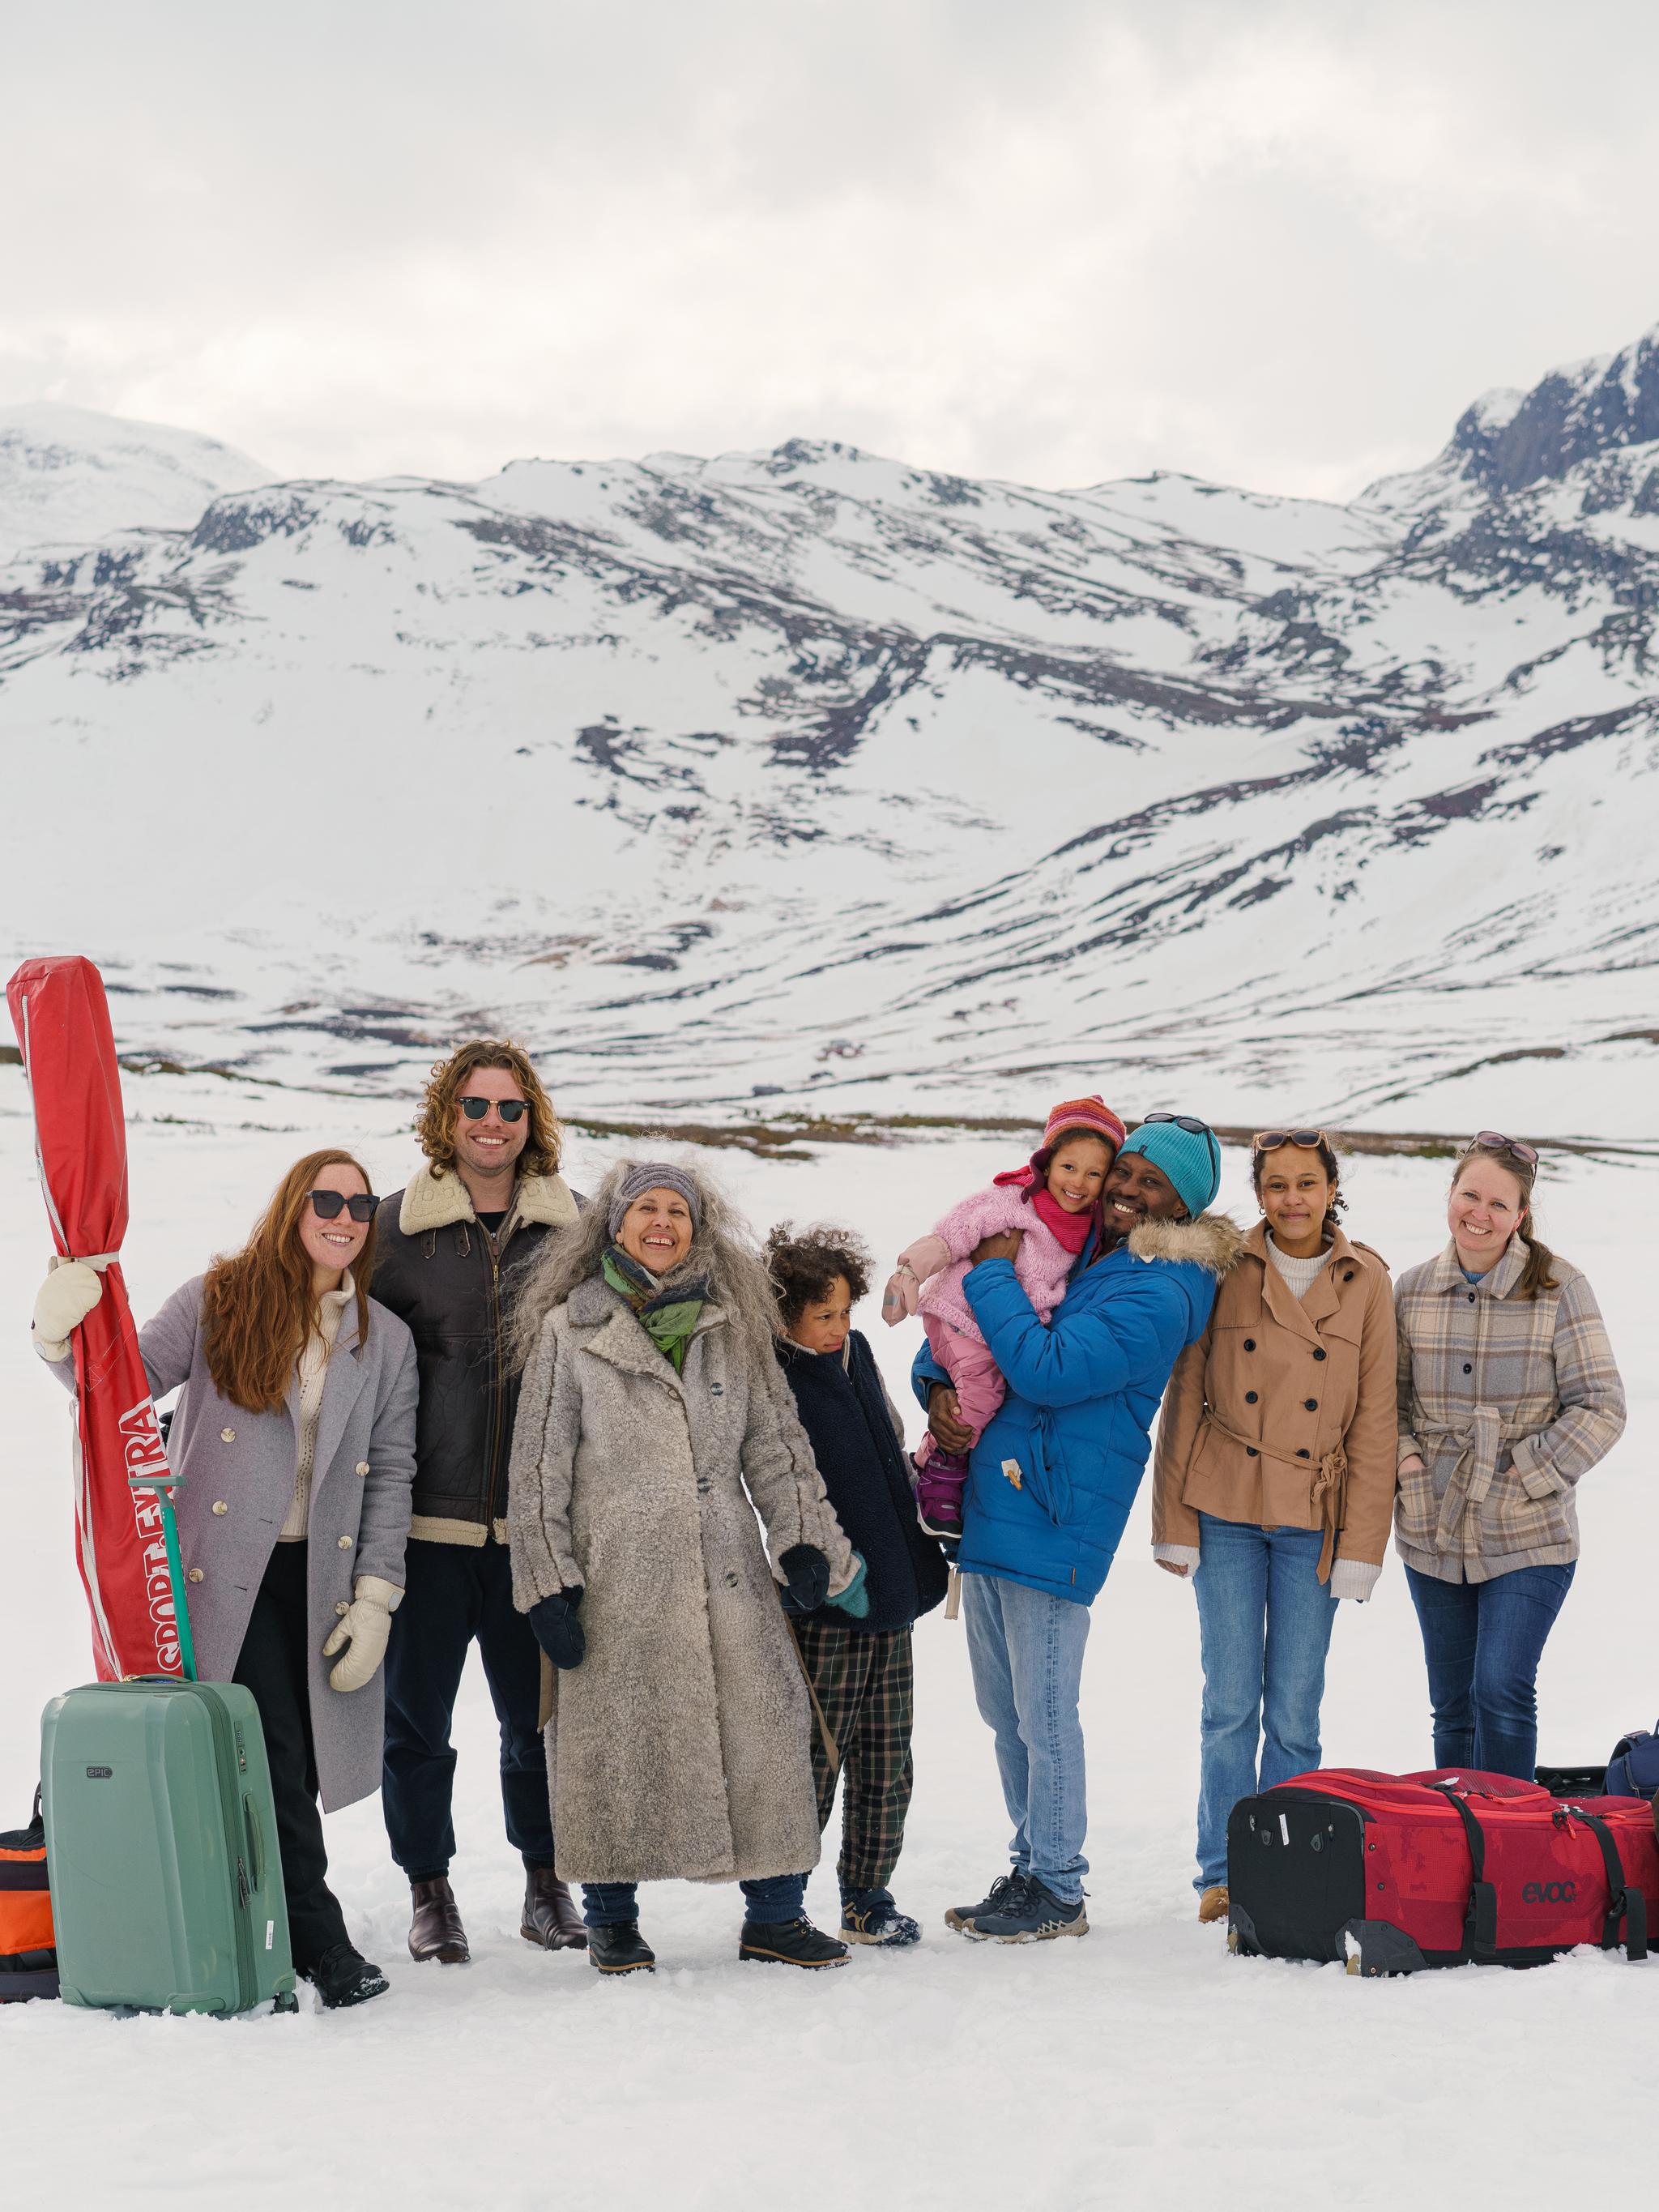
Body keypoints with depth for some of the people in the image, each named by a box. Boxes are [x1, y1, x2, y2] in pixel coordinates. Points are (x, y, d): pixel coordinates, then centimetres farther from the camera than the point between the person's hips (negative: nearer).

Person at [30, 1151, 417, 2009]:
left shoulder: (386, 1340, 11)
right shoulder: (217, 1301, 4)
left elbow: (391, 1476, 8)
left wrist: (375, 1600, 1)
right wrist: (65, 1335, -23)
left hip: (322, 1579, 3)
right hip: (225, 1573, -3)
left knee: (295, 1765, 1)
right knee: (276, 1756, -11)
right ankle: (318, 1938, 0)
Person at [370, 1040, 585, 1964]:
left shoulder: (572, 1228, 6)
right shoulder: (399, 1226, 1)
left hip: (536, 1520, 1)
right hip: (427, 1516, -1)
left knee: (539, 1713, 9)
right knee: (418, 1714, 6)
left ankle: (547, 1883, 25)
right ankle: (430, 1890, 20)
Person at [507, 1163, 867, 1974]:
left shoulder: (732, 1328, 13)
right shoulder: (568, 1332, 3)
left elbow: (775, 1443, 15)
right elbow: (538, 1468, 2)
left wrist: (805, 1541, 4)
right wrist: (547, 1584, -4)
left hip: (728, 1574, 3)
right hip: (615, 1579, -3)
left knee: (762, 1731, 0)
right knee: (615, 1741, 1)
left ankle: (775, 1913, 11)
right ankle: (612, 1919, 16)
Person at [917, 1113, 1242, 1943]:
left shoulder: (1157, 1295, -11)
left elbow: (1045, 1369, -22)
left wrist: (992, 1272, -12)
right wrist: (937, 1385, 1)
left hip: (1052, 1519, -8)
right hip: (990, 1503, 8)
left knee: (1043, 1716, -1)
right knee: (1003, 1710, 15)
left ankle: (1057, 1891, 11)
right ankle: (1029, 1869, 27)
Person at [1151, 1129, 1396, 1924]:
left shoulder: (1366, 1282, 2)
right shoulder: (1222, 1270, 0)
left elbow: (1374, 1423, 2)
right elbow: (1183, 1398, 3)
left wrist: (1360, 1547, -2)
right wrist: (1175, 1523, 0)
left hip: (1313, 1519, 0)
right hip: (1226, 1512, 0)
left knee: (1293, 1711, 2)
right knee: (1230, 1701, 1)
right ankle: (1224, 1873, 13)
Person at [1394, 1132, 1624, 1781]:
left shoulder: (1559, 1289, -7)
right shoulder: (1411, 1290, 3)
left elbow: (1600, 1407, -7)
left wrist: (1525, 1473, -12)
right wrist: (1405, 1457, -4)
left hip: (1529, 1538, -4)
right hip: (1433, 1535, 4)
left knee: (1502, 1692, -13)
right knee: (1452, 1705, 11)